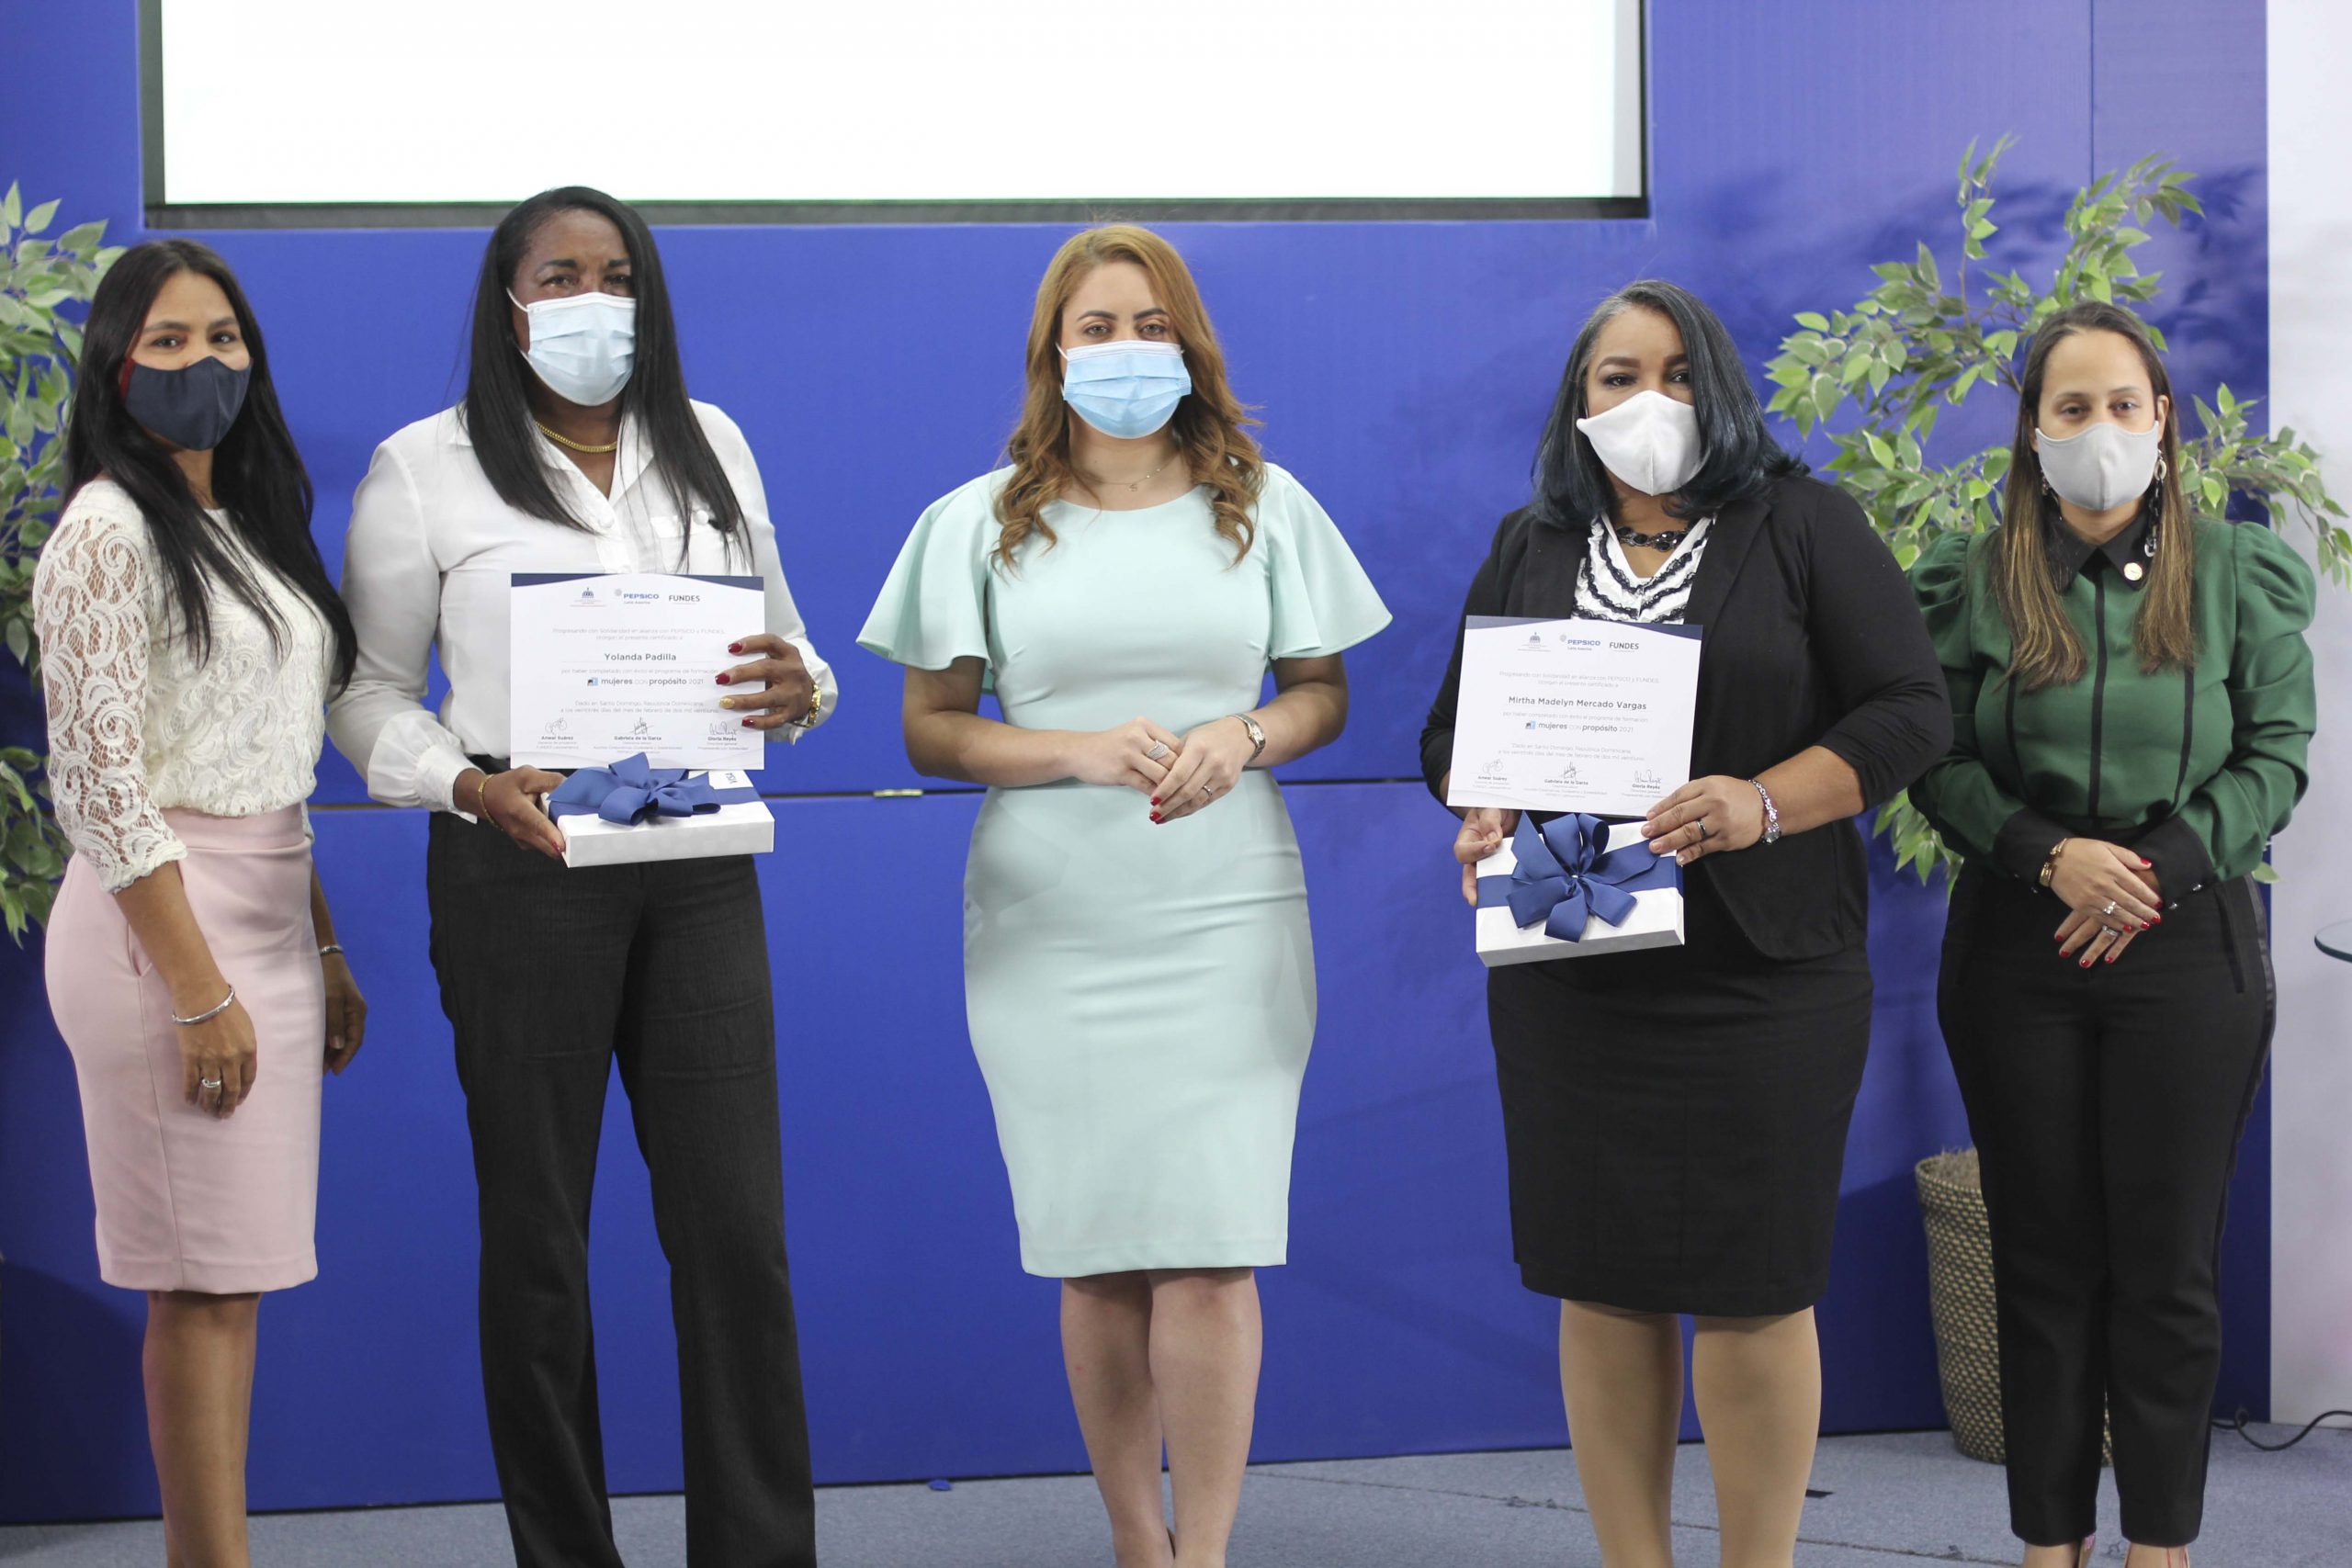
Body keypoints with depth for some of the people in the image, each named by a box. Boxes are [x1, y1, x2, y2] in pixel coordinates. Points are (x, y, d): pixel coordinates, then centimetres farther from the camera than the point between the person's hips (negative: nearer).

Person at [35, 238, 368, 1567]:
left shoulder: (245, 525, 16)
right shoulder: (111, 530, -9)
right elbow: (100, 781, -15)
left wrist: (326, 954, 16)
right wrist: (200, 992, -18)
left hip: (268, 922, 8)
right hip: (169, 927, -8)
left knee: (232, 1280, 9)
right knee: (205, 1285, -6)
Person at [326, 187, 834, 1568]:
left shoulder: (712, 447, 12)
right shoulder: (424, 469, 1)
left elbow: (783, 638, 18)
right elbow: (368, 692, 2)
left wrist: (797, 689, -6)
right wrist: (470, 784, -17)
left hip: (698, 867, 3)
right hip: (521, 869, -3)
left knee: (737, 1228, 1)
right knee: (536, 1236, 5)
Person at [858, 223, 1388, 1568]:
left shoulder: (1264, 504, 8)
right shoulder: (981, 523, 5)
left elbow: (1325, 694, 13)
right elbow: (933, 729, 3)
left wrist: (1242, 737, -9)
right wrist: (1088, 753, -13)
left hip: (1225, 919, 0)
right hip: (1050, 933, 0)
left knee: (1209, 1250, -8)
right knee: (1098, 1257, 4)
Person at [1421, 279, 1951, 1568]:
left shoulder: (1803, 528, 2)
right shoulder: (1530, 550, 13)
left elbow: (1908, 712, -3)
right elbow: (1450, 728, 16)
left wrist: (1763, 805, -19)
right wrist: (1485, 814, -7)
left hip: (1762, 977, -3)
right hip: (1569, 974, 3)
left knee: (1754, 1290, 0)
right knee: (1601, 1283, 6)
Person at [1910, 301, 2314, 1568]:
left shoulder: (2239, 578, 3)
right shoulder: (1971, 582, 3)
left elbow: (2276, 758, 0)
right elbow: (1939, 763, -1)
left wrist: (2159, 869, -13)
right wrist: (2051, 856, -17)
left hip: (2189, 946, 0)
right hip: (2019, 949, 1)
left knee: (2166, 1263, 3)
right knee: (2044, 1259, 6)